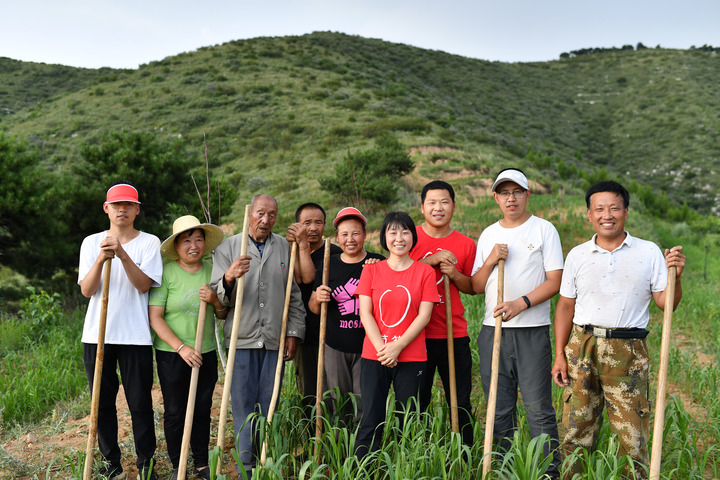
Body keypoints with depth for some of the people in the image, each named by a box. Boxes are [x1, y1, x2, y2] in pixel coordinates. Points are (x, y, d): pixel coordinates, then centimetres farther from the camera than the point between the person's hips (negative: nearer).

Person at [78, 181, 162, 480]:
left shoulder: (149, 243, 3)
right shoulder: (91, 243, 8)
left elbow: (144, 285, -10)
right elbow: (87, 290, -2)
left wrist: (122, 254, -22)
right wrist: (102, 258, -18)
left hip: (135, 335, -2)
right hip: (97, 335, 2)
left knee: (140, 403, 1)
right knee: (102, 402, 8)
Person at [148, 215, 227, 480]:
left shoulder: (212, 271, 4)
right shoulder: (166, 273, -8)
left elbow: (224, 315, 10)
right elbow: (155, 317, -11)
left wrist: (215, 301, -12)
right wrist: (182, 348, -19)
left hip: (206, 354, 3)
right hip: (172, 355, -3)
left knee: (202, 410, 11)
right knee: (175, 412, 5)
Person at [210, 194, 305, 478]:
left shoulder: (285, 249, 11)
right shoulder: (228, 247, 5)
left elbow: (294, 296, 13)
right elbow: (217, 296, -2)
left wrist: (293, 333, 7)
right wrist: (229, 277, -23)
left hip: (275, 340, 2)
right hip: (242, 339, -1)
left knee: (268, 406, 6)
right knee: (243, 406, 1)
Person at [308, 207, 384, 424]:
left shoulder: (378, 263, 3)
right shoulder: (329, 266, 8)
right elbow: (314, 308, 12)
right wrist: (318, 299, -12)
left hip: (368, 346, -2)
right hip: (335, 347, 2)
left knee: (364, 402, -2)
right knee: (338, 404, 6)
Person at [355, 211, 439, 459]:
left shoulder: (425, 272, 3)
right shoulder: (371, 270, 7)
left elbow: (424, 316, -3)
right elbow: (365, 313, 1)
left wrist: (397, 347, -12)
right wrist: (382, 347, -11)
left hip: (411, 357, -1)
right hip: (373, 356, 1)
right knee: (371, 422, 1)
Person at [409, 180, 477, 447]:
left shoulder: (466, 244, 6)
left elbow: (474, 288, 10)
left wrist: (454, 274, -9)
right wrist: (430, 260, -15)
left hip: (454, 335, 2)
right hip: (417, 335, -1)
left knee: (461, 403, 7)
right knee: (415, 403, 7)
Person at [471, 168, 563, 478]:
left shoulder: (544, 230, 2)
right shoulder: (488, 235, 14)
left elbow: (554, 281, -5)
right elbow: (476, 287, 12)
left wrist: (520, 303, -16)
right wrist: (490, 261, -5)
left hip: (532, 330, -4)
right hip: (493, 329, 4)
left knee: (538, 407, -4)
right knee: (498, 409, 8)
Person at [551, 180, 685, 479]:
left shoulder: (648, 252, 5)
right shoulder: (577, 255, 8)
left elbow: (665, 303, 4)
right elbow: (566, 306, 11)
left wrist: (675, 275, -15)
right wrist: (560, 355, 6)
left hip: (628, 352, -2)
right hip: (582, 346, 2)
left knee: (632, 436, -1)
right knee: (576, 430, 5)